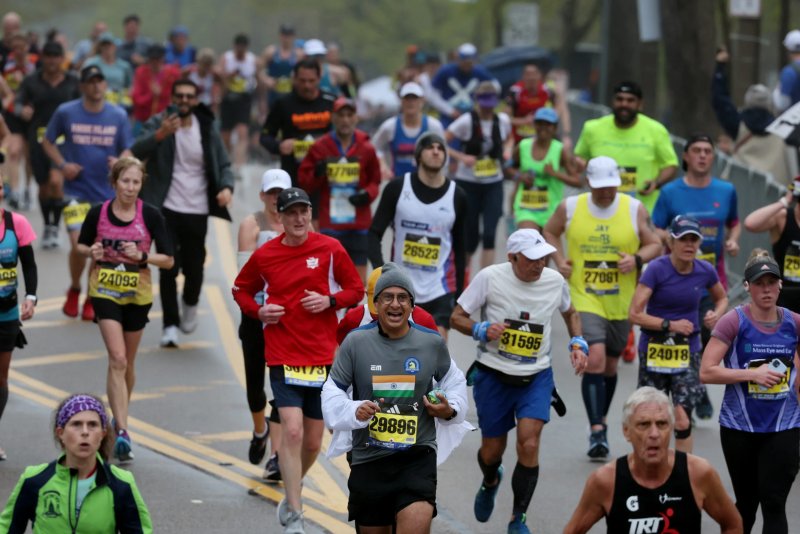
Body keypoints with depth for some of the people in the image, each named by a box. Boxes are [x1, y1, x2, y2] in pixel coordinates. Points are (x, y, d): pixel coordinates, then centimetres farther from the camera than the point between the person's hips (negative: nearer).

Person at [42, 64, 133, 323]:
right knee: (79, 246, -14)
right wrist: (62, 165, -7)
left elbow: (128, 150, 6)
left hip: (108, 192, 2)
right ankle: (74, 290, 14)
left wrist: (120, 161, -17)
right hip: (76, 191, -2)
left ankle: (92, 299, 25)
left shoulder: (118, 115, 1)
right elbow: (48, 142, 9)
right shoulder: (65, 112, -3)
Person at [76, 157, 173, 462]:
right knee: (117, 359, -15)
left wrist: (142, 256, -21)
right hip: (105, 292, -1)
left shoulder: (151, 216, -6)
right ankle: (121, 431, -20)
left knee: (126, 362, 14)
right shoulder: (98, 213, -5)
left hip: (138, 295, 1)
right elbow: (81, 245, 11)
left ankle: (119, 419, 36)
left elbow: (168, 260, -4)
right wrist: (91, 252, -12)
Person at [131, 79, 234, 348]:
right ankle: (170, 324, 3)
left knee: (194, 267, 3)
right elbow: (137, 151, -18)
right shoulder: (159, 123, -4)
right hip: (167, 208, -2)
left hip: (197, 211, 2)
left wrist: (227, 187, -14)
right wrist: (161, 134, -36)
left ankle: (190, 304, 35)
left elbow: (223, 164, 7)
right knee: (169, 267, -7)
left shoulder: (207, 129, 5)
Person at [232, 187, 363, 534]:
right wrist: (258, 311, -5)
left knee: (313, 440, 9)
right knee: (292, 430, -17)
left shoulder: (329, 249, -2)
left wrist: (329, 300, -13)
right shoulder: (264, 255, 0)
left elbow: (356, 289, 6)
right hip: (283, 357, -1)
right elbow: (241, 289, 15)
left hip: (322, 357, 1)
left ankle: (293, 490, 38)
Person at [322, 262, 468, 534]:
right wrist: (353, 412, -16)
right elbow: (332, 392, 3)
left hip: (417, 457, -1)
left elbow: (453, 382, 19)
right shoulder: (356, 342, -3)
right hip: (368, 458, 1)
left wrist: (450, 410, -1)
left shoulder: (432, 342, 2)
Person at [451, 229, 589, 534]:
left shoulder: (554, 280, -3)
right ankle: (490, 483, 49)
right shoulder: (490, 278, -12)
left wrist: (578, 344, 3)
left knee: (529, 443, -17)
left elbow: (570, 312, 19)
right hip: (493, 375, -1)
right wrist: (482, 330, -23)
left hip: (536, 377, 1)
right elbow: (457, 317, -4)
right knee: (492, 450, 9)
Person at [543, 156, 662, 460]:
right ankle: (597, 430, -17)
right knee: (594, 359, -19)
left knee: (610, 365, 14)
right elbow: (550, 232, 16)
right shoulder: (570, 208, -2)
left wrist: (638, 259, -15)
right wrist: (559, 260, 0)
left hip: (621, 303, 2)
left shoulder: (635, 209, -2)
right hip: (585, 300, -2)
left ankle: (601, 420, 35)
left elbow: (654, 245, 5)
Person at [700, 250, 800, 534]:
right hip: (740, 427, -1)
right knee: (746, 503, 12)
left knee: (774, 504, -8)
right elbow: (706, 372, -14)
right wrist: (753, 374, -20)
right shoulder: (734, 321, -9)